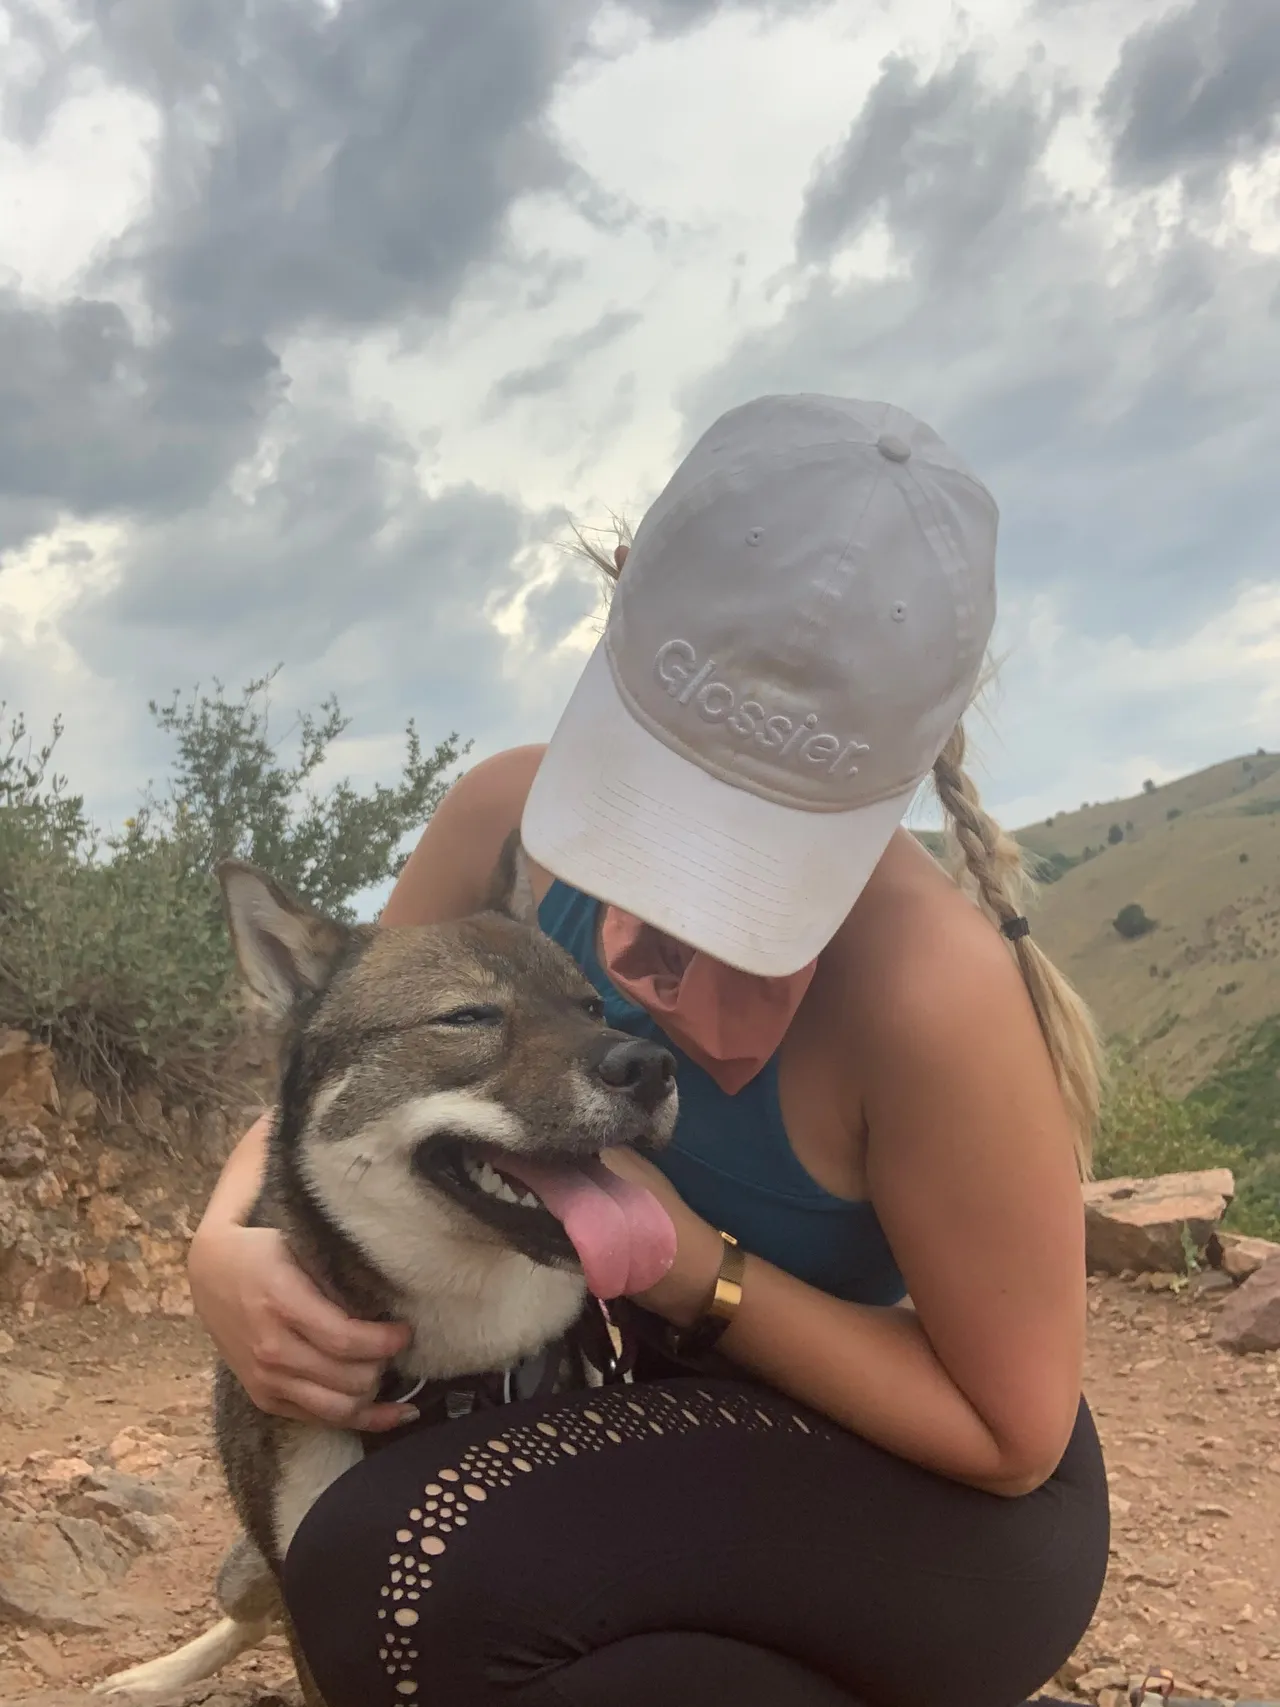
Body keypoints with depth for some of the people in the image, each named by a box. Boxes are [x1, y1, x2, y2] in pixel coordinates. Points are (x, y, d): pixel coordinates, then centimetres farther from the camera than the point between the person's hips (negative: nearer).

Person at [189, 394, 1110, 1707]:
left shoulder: (931, 985, -33)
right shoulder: (512, 821, -15)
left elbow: (1011, 1434, -19)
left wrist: (696, 1271, -31)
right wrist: (225, 1244, -21)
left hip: (934, 1514, -6)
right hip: (677, 1427, 6)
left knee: (391, 1572, -28)